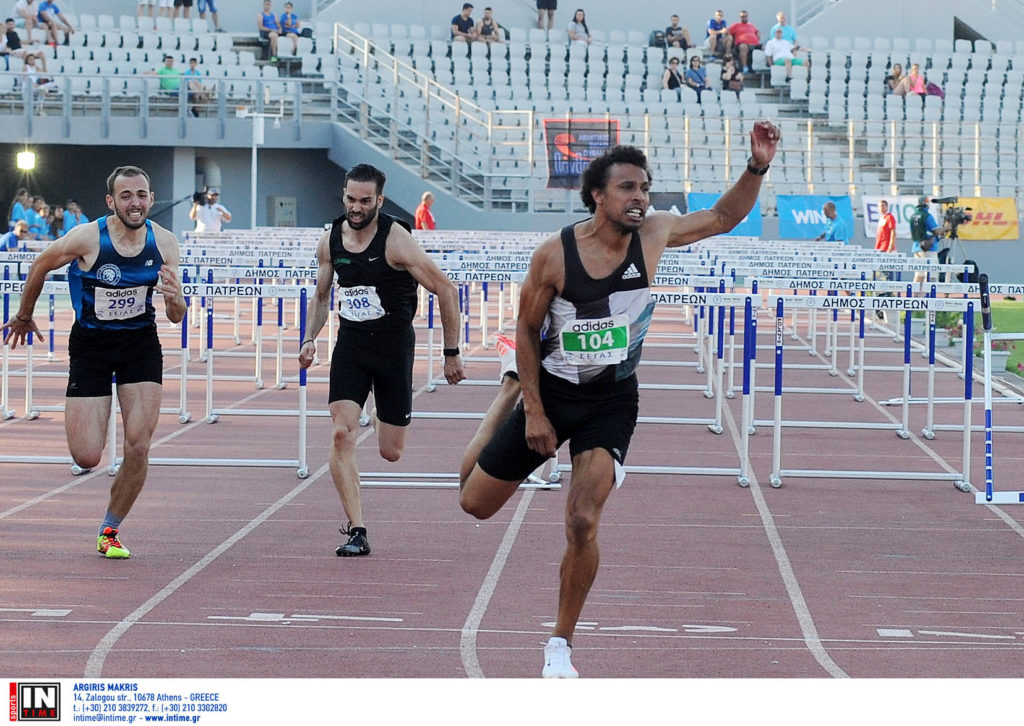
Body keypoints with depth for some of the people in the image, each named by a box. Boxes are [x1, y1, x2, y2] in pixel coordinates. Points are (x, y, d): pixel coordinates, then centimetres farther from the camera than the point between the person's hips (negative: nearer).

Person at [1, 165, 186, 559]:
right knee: (87, 458, -7)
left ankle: (110, 531, 13)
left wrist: (174, 298, -26)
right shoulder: (87, 238, -20)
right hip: (90, 345, -2)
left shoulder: (164, 242, -10)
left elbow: (177, 317, -2)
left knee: (138, 448, -10)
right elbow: (40, 267, 0)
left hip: (141, 343, 2)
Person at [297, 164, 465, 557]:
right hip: (350, 345, 3)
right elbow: (321, 295, 17)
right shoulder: (330, 241, 0)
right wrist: (309, 338, 1)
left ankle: (385, 419, 41)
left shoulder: (396, 241, -16)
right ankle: (356, 532, -12)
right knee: (342, 435, -16)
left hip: (393, 347, -3)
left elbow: (446, 290, -10)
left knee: (390, 453, 2)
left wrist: (452, 353, -8)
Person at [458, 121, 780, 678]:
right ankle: (511, 390, 41)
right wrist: (534, 411, -8)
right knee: (475, 503, 11)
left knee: (583, 523, -16)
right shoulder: (554, 255, -18)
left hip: (611, 401, 0)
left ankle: (560, 645, 1)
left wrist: (757, 167, -13)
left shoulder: (653, 235, -11)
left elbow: (723, 217, 3)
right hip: (552, 391, 0)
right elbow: (527, 330, -7)